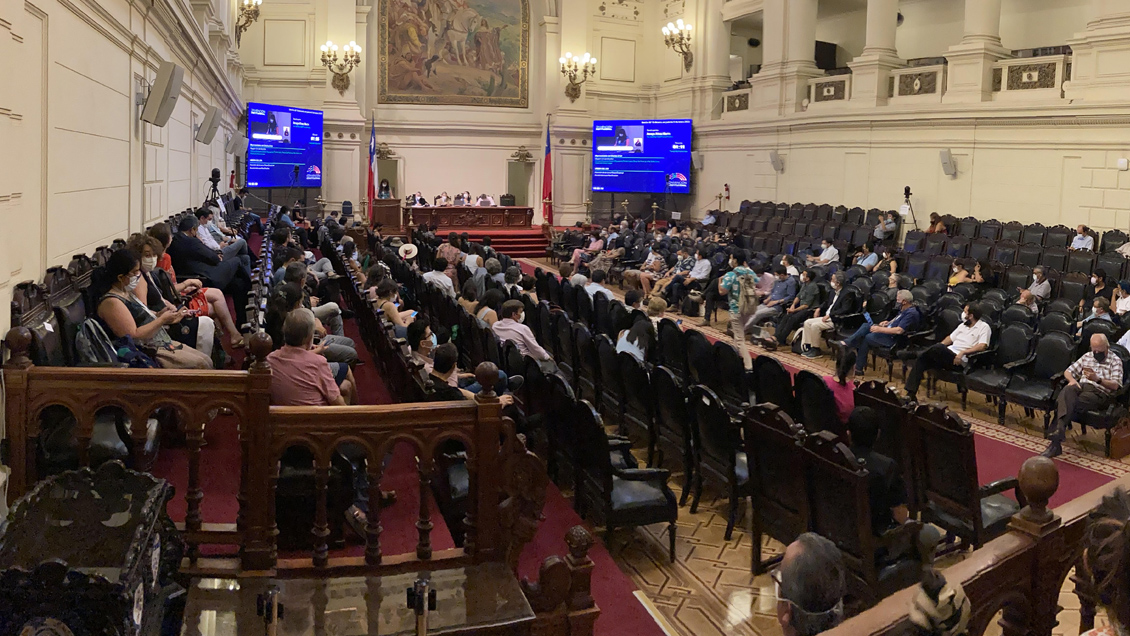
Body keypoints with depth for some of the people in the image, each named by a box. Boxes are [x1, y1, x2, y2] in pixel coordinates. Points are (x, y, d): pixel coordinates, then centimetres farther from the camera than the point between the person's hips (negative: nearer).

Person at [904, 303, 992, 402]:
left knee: (938, 348, -35)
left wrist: (963, 352, -23)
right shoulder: (963, 325, 25)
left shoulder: (984, 327, 1)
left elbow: (982, 346, -13)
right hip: (947, 355, 7)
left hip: (960, 361, -7)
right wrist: (938, 347, 8)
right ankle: (911, 393, -21)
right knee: (921, 359, -16)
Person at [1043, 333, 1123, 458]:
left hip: (1099, 392, -3)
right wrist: (1072, 380, -1)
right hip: (1081, 386, 3)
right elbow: (1068, 371, 23)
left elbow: (1115, 385, -2)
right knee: (1067, 390, -37)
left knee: (1072, 404, -35)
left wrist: (1098, 379, -20)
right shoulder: (1087, 356, 25)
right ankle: (1060, 429, -55)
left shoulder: (1115, 361, 11)